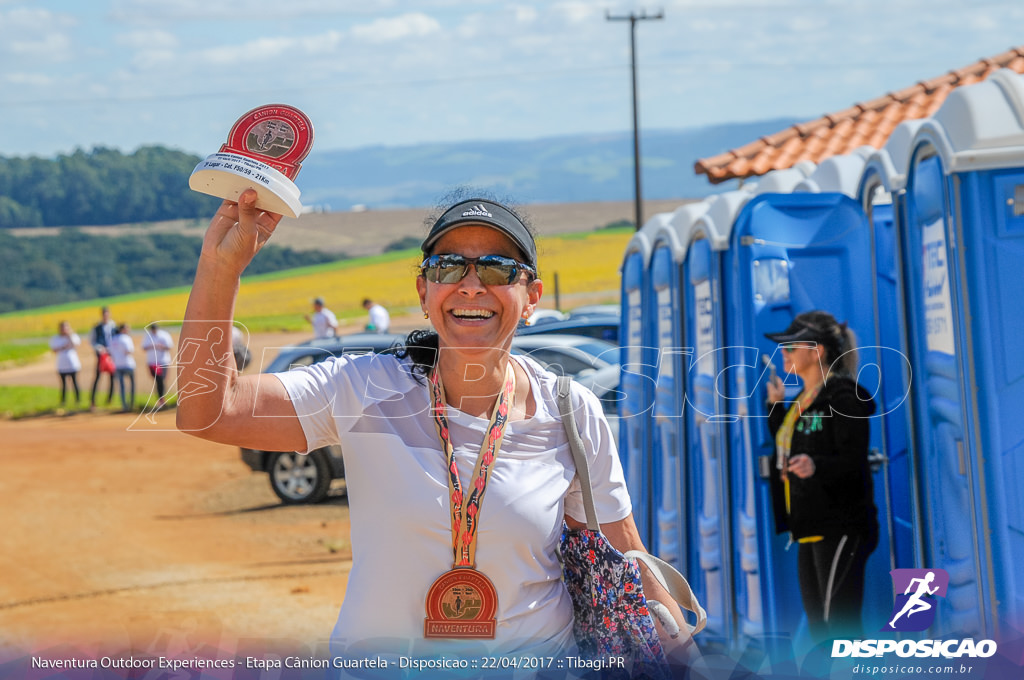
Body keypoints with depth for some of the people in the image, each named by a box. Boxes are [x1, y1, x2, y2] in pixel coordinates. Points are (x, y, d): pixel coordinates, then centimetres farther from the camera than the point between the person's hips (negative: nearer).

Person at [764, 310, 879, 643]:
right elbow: (786, 450, 27)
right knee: (819, 627, 12)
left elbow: (854, 463, -19)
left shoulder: (843, 399, -12)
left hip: (842, 527, -10)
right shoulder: (801, 401, 16)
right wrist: (776, 406, 22)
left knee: (839, 625, -12)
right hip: (810, 528, 10)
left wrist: (816, 466, -36)